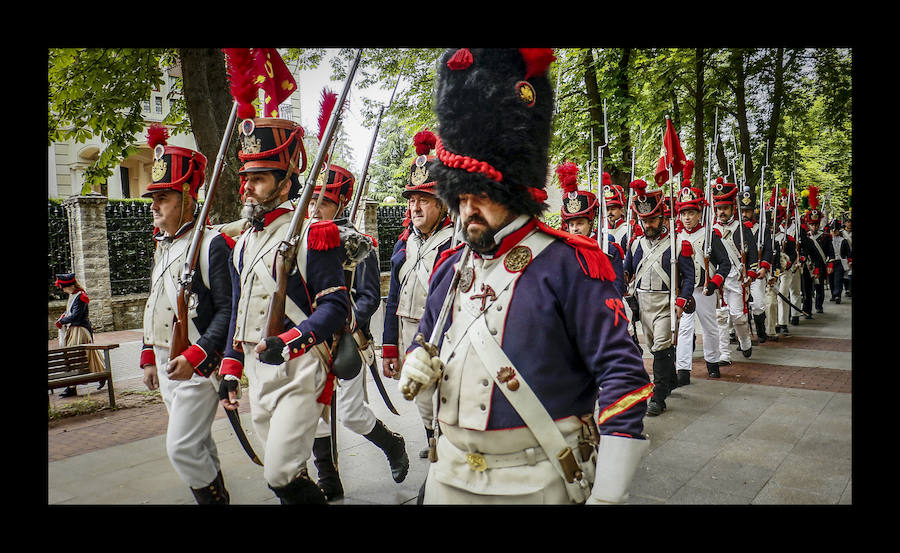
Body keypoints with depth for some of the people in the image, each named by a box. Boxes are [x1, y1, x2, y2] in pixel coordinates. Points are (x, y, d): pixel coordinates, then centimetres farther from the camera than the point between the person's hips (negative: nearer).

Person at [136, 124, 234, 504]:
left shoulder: (212, 245, -14)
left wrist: (194, 357, -26)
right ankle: (218, 497, 32)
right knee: (199, 444, 18)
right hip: (166, 363, 9)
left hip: (198, 365, -9)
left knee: (182, 448, -8)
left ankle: (214, 500, 11)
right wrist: (149, 358, 20)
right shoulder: (162, 247, 13)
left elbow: (229, 311, -19)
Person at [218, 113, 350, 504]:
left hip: (301, 372, -8)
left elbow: (335, 306, -17)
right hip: (259, 373, 8)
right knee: (280, 473, 17)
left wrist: (288, 341, -29)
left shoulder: (312, 236, -11)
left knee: (281, 473, -10)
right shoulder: (243, 243, 12)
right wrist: (231, 369, 15)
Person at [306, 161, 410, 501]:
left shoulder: (357, 244, -7)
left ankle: (394, 446, 29)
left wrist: (347, 323, -25)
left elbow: (370, 297, -10)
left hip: (344, 344, -5)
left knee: (351, 414, -1)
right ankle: (329, 485, 25)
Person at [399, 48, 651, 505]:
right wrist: (416, 367, -6)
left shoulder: (569, 264, -15)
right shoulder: (452, 267, 4)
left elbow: (623, 378, -16)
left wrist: (606, 495, -18)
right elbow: (426, 343, 18)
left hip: (539, 483, -5)